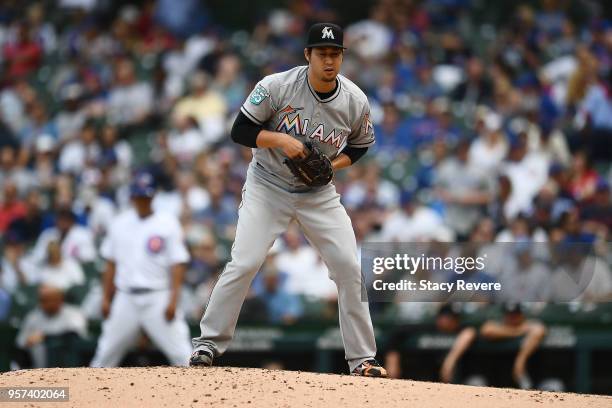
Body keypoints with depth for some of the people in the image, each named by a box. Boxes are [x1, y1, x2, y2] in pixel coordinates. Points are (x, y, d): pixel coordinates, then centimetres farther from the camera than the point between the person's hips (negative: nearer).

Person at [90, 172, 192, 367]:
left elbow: (178, 264, -6)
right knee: (106, 353, 7)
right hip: (125, 298, 4)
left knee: (181, 353, -9)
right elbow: (111, 263, 15)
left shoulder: (168, 223, -2)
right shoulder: (119, 223, 10)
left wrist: (173, 300, -14)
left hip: (158, 298, -3)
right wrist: (106, 298, 11)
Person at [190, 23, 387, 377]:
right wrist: (281, 139, -29)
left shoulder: (356, 101, -10)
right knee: (244, 264, -15)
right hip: (267, 187, -3)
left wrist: (332, 166, -13)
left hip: (319, 194, 3)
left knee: (349, 268, -4)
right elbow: (240, 131, -14)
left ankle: (362, 358, 6)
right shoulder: (277, 86, -19)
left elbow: (360, 146, 6)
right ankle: (210, 342, 0)